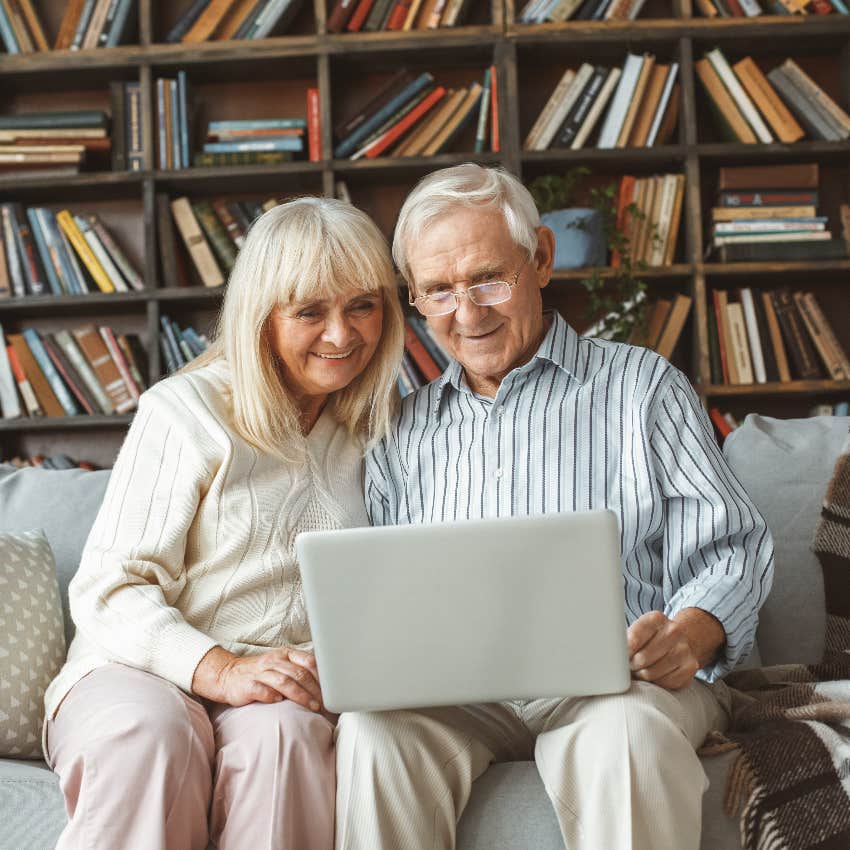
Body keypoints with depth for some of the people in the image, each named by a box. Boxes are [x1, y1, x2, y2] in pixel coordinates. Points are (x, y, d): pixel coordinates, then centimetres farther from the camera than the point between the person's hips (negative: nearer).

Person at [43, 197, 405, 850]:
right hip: (143, 671, -2)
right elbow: (108, 592, -8)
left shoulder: (383, 423, 13)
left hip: (295, 688, 3)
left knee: (282, 731, -33)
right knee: (150, 737, -37)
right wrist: (221, 670, -24)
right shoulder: (187, 412, -2)